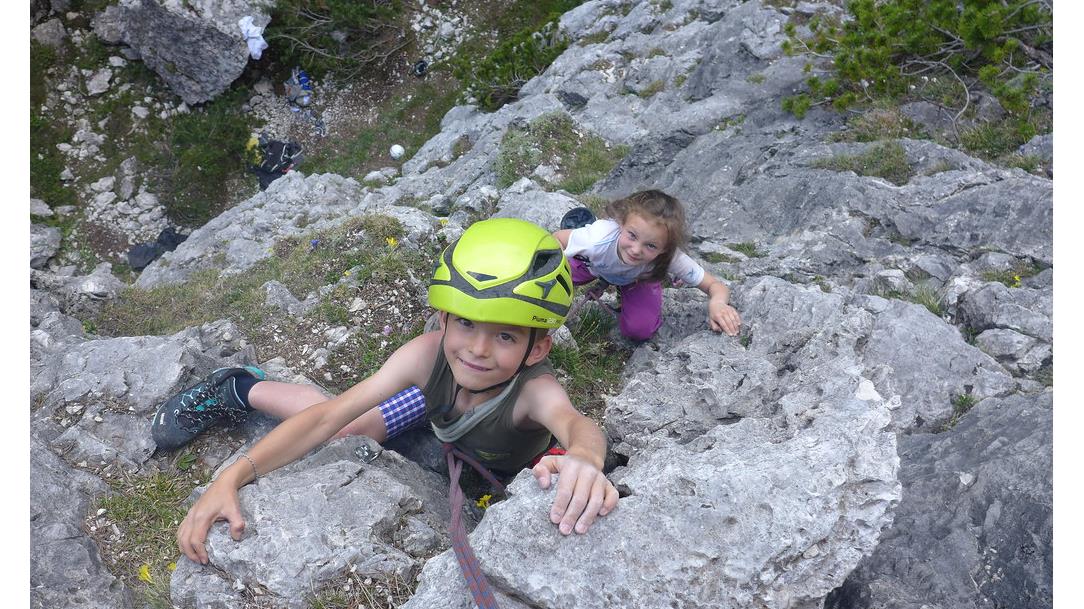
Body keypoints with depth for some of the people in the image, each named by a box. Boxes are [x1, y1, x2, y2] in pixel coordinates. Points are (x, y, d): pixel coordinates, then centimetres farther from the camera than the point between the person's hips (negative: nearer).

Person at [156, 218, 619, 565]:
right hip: (434, 410, 1)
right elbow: (330, 416, -40)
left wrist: (585, 460, -95)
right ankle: (242, 389, 24)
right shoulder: (429, 354, -40)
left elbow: (578, 425, -70)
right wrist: (232, 477, -51)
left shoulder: (534, 390, -47)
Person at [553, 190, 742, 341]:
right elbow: (556, 239, -25)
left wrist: (717, 303, -57)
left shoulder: (670, 257, -42)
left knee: (639, 330, -15)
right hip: (595, 264, 1)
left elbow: (716, 286, -35)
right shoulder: (598, 239, -45)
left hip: (639, 277, -1)